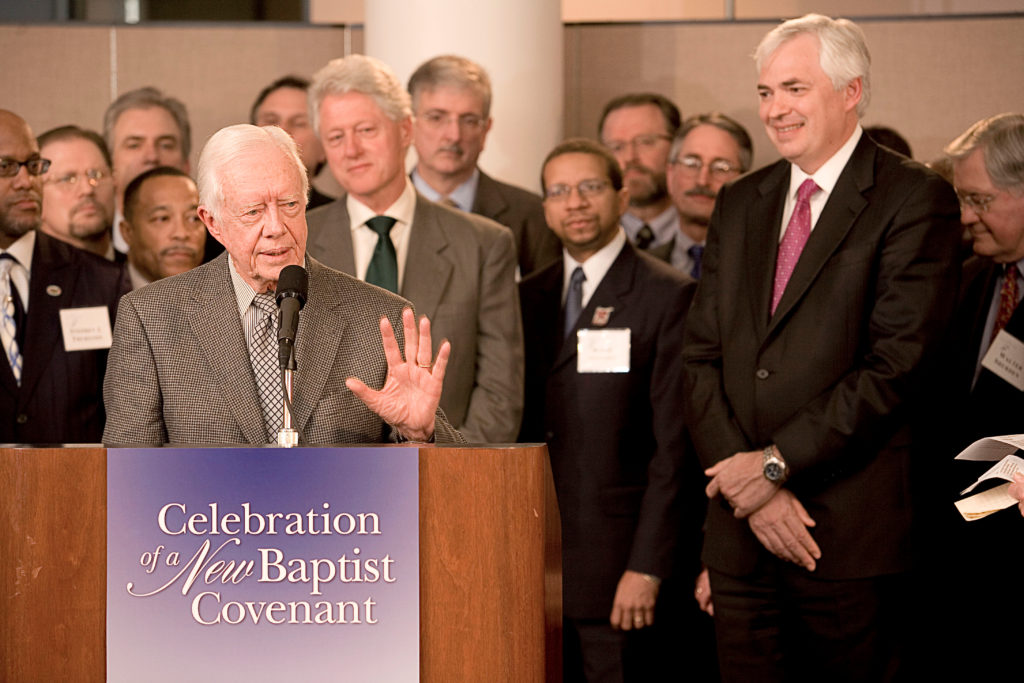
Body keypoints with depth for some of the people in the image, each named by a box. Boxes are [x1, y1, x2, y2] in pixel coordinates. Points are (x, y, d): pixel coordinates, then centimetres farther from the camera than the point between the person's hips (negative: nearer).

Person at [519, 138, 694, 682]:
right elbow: (519, 429, 15)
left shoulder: (668, 297, -4)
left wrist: (647, 567, -14)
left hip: (616, 566, -5)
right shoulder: (527, 299, 14)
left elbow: (675, 445, -9)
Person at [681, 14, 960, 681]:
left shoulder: (915, 199, -4)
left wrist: (776, 462, -13)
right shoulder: (740, 204, 15)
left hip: (855, 535, -5)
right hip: (742, 533, 5)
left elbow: (896, 364, -13)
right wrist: (747, 484, -5)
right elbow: (703, 357, 9)